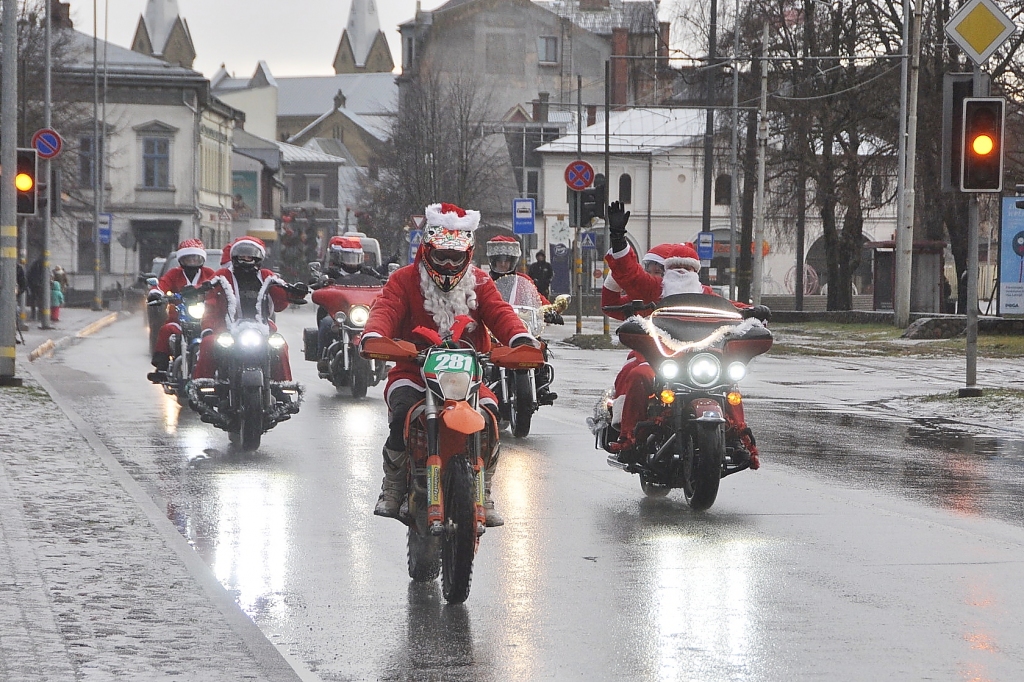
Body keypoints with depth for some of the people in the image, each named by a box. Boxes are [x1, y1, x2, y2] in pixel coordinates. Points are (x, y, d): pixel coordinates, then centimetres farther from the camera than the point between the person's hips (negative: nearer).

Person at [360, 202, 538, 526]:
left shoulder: (478, 283, 10)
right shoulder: (405, 280, 3)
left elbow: (499, 312, -6)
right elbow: (386, 309, -15)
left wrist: (520, 338, -30)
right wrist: (373, 336, -40)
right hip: (414, 370, -2)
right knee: (402, 407, -34)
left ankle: (483, 496, -8)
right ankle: (392, 488, -12)